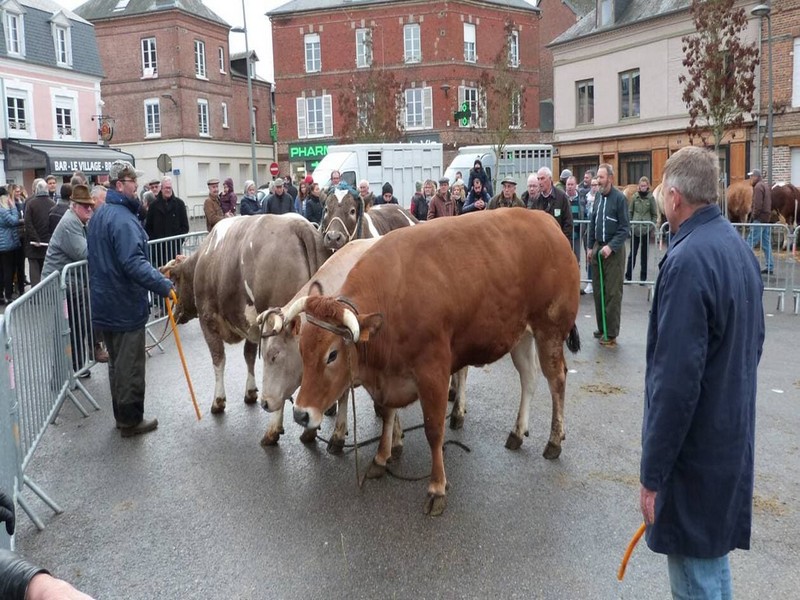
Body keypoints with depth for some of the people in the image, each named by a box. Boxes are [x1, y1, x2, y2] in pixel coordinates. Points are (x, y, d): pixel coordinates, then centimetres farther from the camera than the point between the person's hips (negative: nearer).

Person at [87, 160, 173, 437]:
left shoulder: (99, 215, 13)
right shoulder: (122, 218, -20)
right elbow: (134, 263, -31)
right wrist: (164, 285, -36)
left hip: (105, 304, 10)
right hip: (126, 305, -10)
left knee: (116, 363, 19)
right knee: (130, 366, 1)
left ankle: (122, 415, 30)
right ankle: (131, 420, 11)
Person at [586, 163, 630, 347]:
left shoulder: (619, 198, -10)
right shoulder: (598, 196, 9)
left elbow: (625, 228, -11)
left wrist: (611, 246, -19)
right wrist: (590, 247, 13)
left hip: (614, 250, -7)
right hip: (597, 248, 7)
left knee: (613, 293, -3)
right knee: (598, 290, 11)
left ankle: (611, 333, 2)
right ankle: (601, 328, 22)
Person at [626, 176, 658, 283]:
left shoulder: (651, 198, 0)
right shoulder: (635, 197, 2)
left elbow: (655, 214, 3)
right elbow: (630, 212, 7)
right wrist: (629, 225, 0)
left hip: (646, 229, 0)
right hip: (635, 229, 0)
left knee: (644, 254, 8)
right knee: (633, 253, 3)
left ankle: (643, 277, 15)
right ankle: (628, 276, 11)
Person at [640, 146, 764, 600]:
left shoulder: (687, 260, -23)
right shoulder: (740, 247, 5)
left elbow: (676, 379, -25)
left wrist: (653, 474, -18)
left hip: (695, 446, -9)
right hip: (734, 435, 9)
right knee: (714, 551, 23)